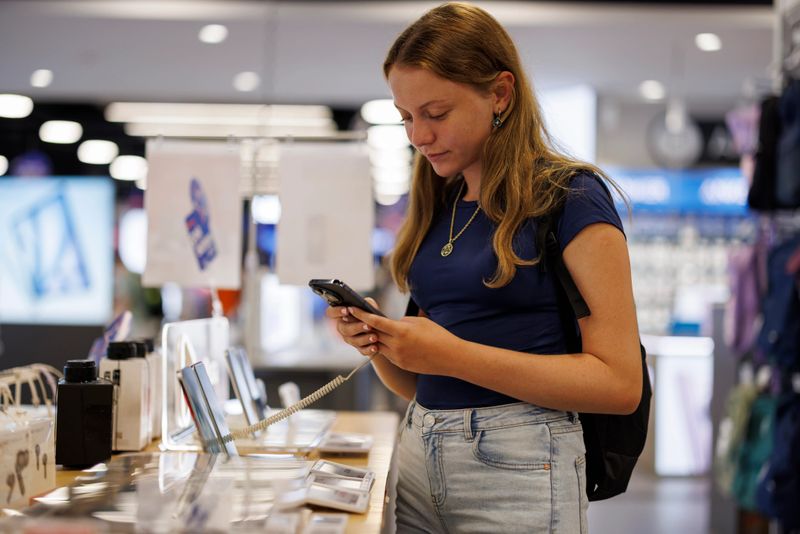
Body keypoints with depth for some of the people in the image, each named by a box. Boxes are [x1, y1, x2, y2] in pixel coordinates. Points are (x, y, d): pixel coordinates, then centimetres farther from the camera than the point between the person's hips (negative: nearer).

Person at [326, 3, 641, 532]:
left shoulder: (570, 197, -8)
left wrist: (454, 354, -19)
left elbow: (619, 381, -15)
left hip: (518, 468, -6)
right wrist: (381, 342, -5)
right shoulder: (436, 207, 11)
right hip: (418, 456, 6)